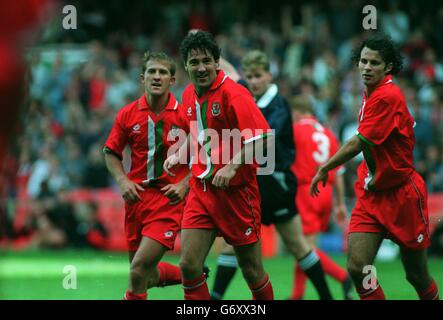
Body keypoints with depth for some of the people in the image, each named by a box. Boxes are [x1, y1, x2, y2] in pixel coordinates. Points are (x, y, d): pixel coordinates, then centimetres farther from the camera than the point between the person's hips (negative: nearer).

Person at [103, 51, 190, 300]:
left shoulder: (184, 115, -5)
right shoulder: (128, 114, 2)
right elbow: (111, 153, 13)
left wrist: (184, 185, -13)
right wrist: (123, 181, -3)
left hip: (168, 198, -4)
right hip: (137, 196, 4)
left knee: (139, 267, -20)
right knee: (147, 276, 9)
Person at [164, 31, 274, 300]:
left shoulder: (233, 93, -15)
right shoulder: (189, 95, 8)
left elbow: (262, 138, -20)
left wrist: (232, 167, -28)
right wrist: (179, 155, 10)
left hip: (235, 190, -6)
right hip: (201, 190, 6)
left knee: (251, 270, 3)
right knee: (189, 265, -6)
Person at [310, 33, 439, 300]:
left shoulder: (387, 96, -20)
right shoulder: (372, 93, 8)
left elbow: (359, 143, -19)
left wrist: (325, 169, -8)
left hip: (401, 194, -7)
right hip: (372, 194, 7)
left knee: (417, 275, 5)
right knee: (357, 268, -9)